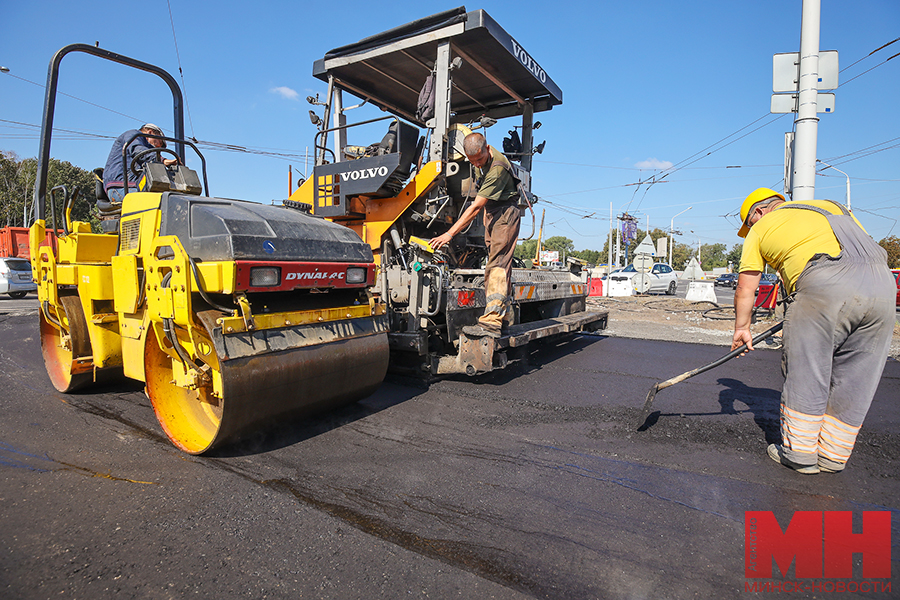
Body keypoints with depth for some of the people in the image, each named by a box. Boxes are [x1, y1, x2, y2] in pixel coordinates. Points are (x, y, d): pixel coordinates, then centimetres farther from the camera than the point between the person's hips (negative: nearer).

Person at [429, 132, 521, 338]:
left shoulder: (497, 168, -28)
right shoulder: (480, 158, -2)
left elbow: (476, 207, -29)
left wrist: (450, 233, -29)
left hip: (505, 212, -9)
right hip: (491, 211, 9)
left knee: (497, 264, -20)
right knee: (495, 263, 6)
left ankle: (492, 322, -29)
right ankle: (502, 317, 9)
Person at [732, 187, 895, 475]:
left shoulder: (761, 228, 18)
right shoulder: (831, 206, 33)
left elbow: (745, 288, 17)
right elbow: (865, 249, 26)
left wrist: (741, 328, 27)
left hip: (824, 283, -6)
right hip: (882, 283, 6)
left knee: (804, 374, 7)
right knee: (853, 381, 13)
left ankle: (799, 453, 15)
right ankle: (833, 455, 24)